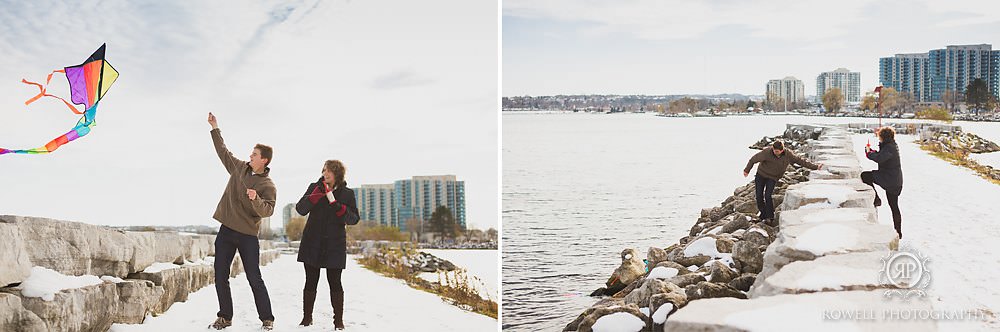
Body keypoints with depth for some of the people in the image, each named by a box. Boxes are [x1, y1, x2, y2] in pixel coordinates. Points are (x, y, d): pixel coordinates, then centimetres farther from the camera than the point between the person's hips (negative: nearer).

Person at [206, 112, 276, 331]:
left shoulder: (268, 186, -8)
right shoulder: (240, 168, 8)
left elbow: (267, 211, -19)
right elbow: (222, 151, 20)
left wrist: (256, 199, -37)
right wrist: (215, 128, 19)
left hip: (248, 235, -5)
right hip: (226, 231, 5)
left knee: (254, 279, -5)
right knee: (220, 277, 5)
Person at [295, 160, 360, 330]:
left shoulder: (347, 193, 2)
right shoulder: (315, 187, 5)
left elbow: (354, 219, -4)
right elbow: (300, 209, -4)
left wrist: (337, 205, -20)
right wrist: (316, 195, -20)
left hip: (335, 245, -1)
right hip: (312, 244, 1)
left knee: (335, 282, -2)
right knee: (311, 282, 5)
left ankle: (338, 321, 6)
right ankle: (307, 318, 16)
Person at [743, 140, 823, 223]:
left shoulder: (788, 155, -19)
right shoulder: (767, 152, -25)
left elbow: (800, 161, -7)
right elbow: (754, 159, -12)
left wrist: (815, 167, -6)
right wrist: (747, 170, 0)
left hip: (772, 178, 0)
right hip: (761, 175, 0)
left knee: (768, 196, -19)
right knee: (759, 196, -4)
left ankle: (770, 217, -5)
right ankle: (763, 216, 13)